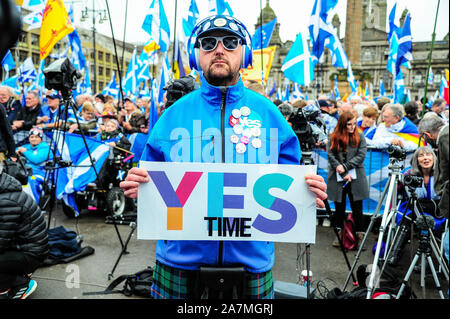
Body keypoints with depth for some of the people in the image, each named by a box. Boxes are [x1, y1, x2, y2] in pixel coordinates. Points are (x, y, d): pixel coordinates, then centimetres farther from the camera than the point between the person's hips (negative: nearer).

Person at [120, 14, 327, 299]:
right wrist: (137, 186, -14)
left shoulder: (268, 113, 2)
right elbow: (151, 180, 7)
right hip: (180, 260, 1)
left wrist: (310, 191, -16)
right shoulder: (174, 114, 2)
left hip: (253, 261, 0)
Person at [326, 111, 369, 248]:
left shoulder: (359, 136, 5)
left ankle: (359, 235, 13)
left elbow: (361, 155, -4)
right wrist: (343, 174, -11)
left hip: (356, 178, 0)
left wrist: (345, 166, -13)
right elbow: (331, 156, -4)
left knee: (357, 208, 3)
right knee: (339, 207, 8)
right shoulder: (333, 138, 3)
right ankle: (339, 234, 19)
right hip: (338, 178, 0)